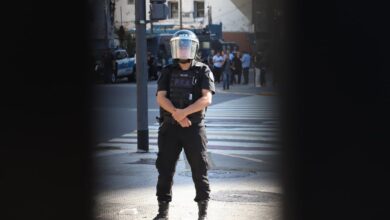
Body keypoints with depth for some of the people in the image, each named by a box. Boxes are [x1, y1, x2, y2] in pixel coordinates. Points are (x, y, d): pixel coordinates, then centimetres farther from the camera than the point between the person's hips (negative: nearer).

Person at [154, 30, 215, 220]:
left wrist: (184, 112, -21)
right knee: (165, 169, 4)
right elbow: (161, 98, -3)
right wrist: (177, 114, -19)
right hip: (169, 128, 2)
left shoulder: (203, 71, 2)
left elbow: (207, 98, -10)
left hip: (194, 127, -2)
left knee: (199, 169, 0)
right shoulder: (168, 72, 9)